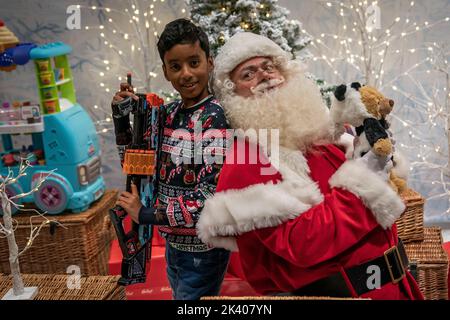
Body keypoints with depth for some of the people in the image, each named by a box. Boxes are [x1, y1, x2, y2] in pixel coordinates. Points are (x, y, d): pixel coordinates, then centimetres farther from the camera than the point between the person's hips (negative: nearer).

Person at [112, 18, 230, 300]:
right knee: (181, 297, 25)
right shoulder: (169, 113, 1)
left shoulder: (216, 118, -21)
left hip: (203, 249, -7)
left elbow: (209, 199, -26)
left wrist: (146, 215, -17)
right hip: (173, 242, 7)